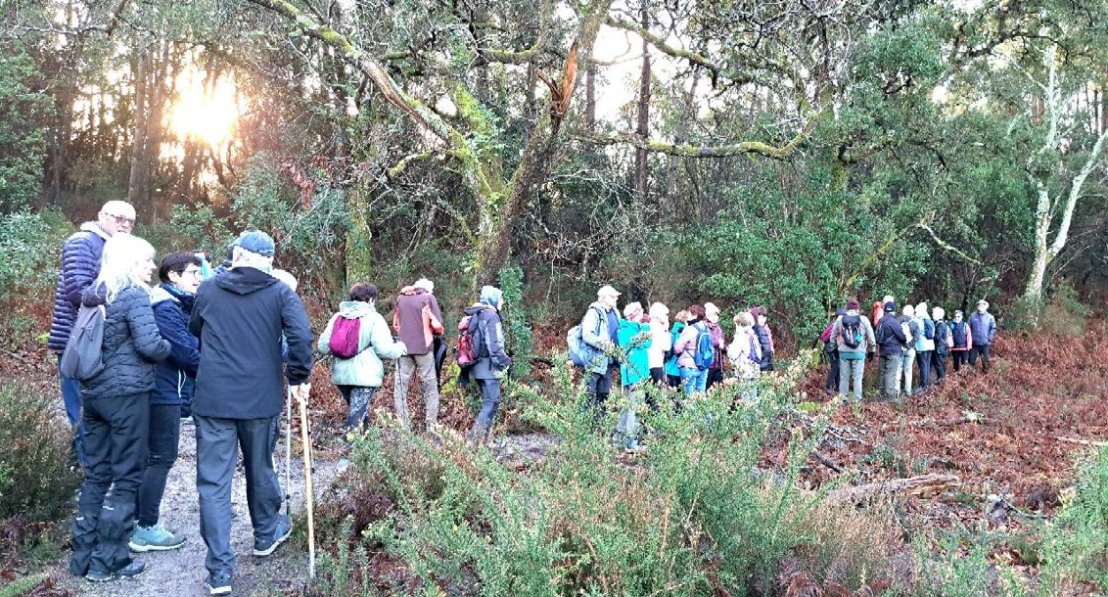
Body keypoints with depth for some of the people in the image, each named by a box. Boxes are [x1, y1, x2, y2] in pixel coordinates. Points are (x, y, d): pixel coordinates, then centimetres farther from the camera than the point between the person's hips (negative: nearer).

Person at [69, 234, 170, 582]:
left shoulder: (91, 295, 12)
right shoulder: (134, 294, -12)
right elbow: (149, 344, -19)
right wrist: (169, 348, -1)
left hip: (92, 391, 8)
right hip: (126, 393, -8)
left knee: (96, 473, 14)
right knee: (126, 475, 2)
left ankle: (83, 556, 20)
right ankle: (107, 561, 7)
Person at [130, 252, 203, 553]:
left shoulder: (178, 305, 15)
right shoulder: (166, 308, -18)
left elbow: (192, 342, 14)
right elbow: (185, 351, -21)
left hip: (164, 392, 10)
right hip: (166, 393, -10)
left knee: (154, 457, 17)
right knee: (161, 459, -4)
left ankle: (142, 519, 27)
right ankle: (146, 529, 3)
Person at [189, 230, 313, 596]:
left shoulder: (208, 289, 5)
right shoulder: (279, 292, -2)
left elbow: (194, 331, 21)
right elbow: (301, 335, -16)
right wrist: (299, 378, -4)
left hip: (212, 398, 0)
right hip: (260, 398, 0)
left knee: (213, 481, 2)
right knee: (260, 469, 19)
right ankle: (267, 534, 40)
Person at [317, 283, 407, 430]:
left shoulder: (337, 317, 7)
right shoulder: (374, 318, -7)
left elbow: (322, 346, 3)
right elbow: (384, 349, -14)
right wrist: (400, 347, 6)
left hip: (340, 375, 5)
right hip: (365, 376, -5)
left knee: (357, 410, 23)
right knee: (357, 415, -3)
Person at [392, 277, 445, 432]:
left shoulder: (401, 298, 12)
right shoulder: (428, 298, 0)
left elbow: (395, 324, 18)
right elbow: (437, 326, -7)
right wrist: (435, 331, 13)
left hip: (403, 347, 3)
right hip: (423, 347, -3)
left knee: (400, 385, 8)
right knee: (430, 386, 6)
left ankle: (402, 426, 5)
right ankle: (431, 425, 4)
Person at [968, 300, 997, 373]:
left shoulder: (990, 317, -3)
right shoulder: (972, 316, 0)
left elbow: (993, 329, 0)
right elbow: (968, 328, 5)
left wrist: (990, 339, -7)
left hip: (985, 343, -1)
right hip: (974, 343, 1)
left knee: (985, 359, 9)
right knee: (972, 359, 6)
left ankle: (985, 371, 24)